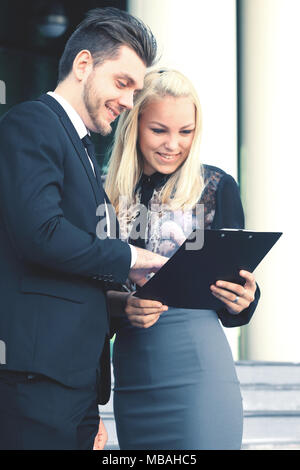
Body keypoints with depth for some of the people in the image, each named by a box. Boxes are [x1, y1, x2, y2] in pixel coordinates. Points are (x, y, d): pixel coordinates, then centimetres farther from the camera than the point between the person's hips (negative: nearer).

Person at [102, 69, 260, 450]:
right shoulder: (110, 193, 8)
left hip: (196, 364, -3)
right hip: (131, 370, 3)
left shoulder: (216, 186, 1)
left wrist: (242, 299, -18)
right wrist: (123, 305, -12)